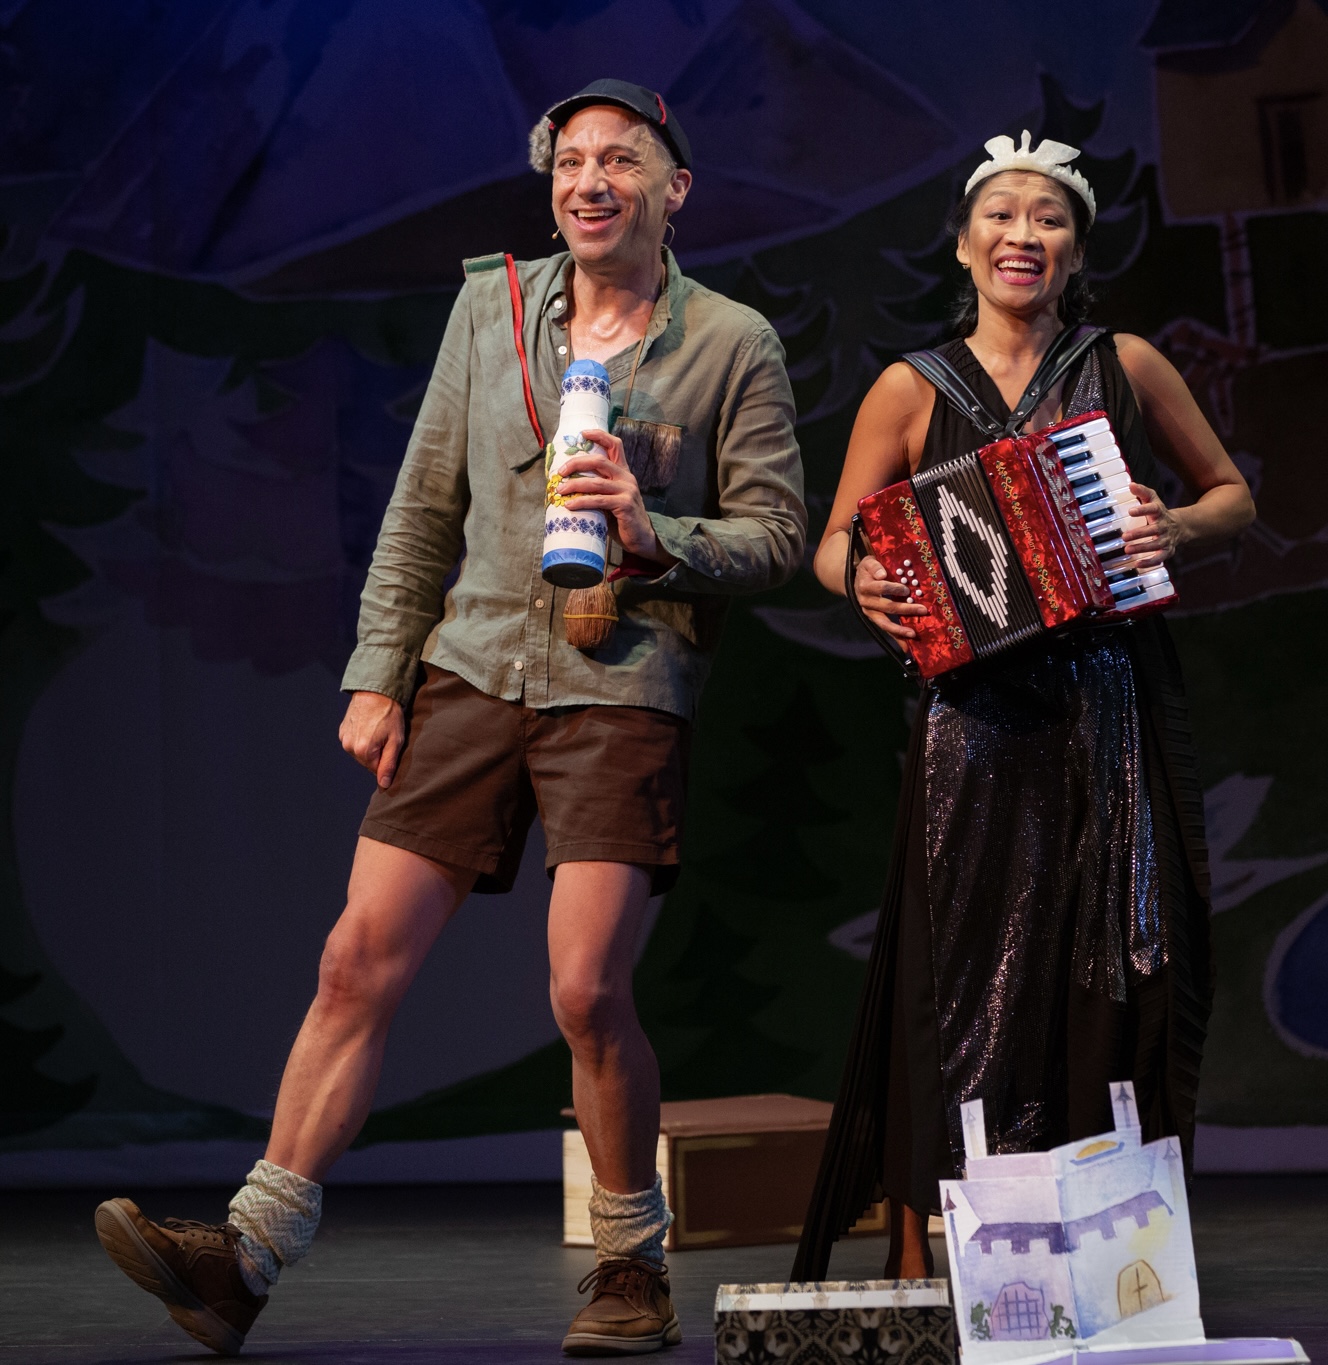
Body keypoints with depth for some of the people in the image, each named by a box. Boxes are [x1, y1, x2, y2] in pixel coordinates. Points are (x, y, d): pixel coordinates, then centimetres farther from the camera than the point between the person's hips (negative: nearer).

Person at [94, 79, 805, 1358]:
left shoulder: (732, 344, 3)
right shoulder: (490, 304, 12)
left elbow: (775, 532, 1)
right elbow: (424, 504, 14)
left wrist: (649, 531, -17)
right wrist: (377, 673, 8)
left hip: (624, 686, -3)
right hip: (472, 669, 3)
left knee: (585, 989, -11)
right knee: (359, 961, -3)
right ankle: (247, 1253, -1)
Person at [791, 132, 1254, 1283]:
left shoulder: (1126, 367, 7)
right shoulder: (912, 391, 5)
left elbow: (1233, 496, 16)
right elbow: (834, 541, 11)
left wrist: (1176, 529, -5)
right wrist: (863, 583, -11)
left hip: (1117, 714, 2)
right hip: (980, 722, -2)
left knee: (1118, 977, 2)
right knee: (964, 983, -6)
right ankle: (918, 1263, -1)